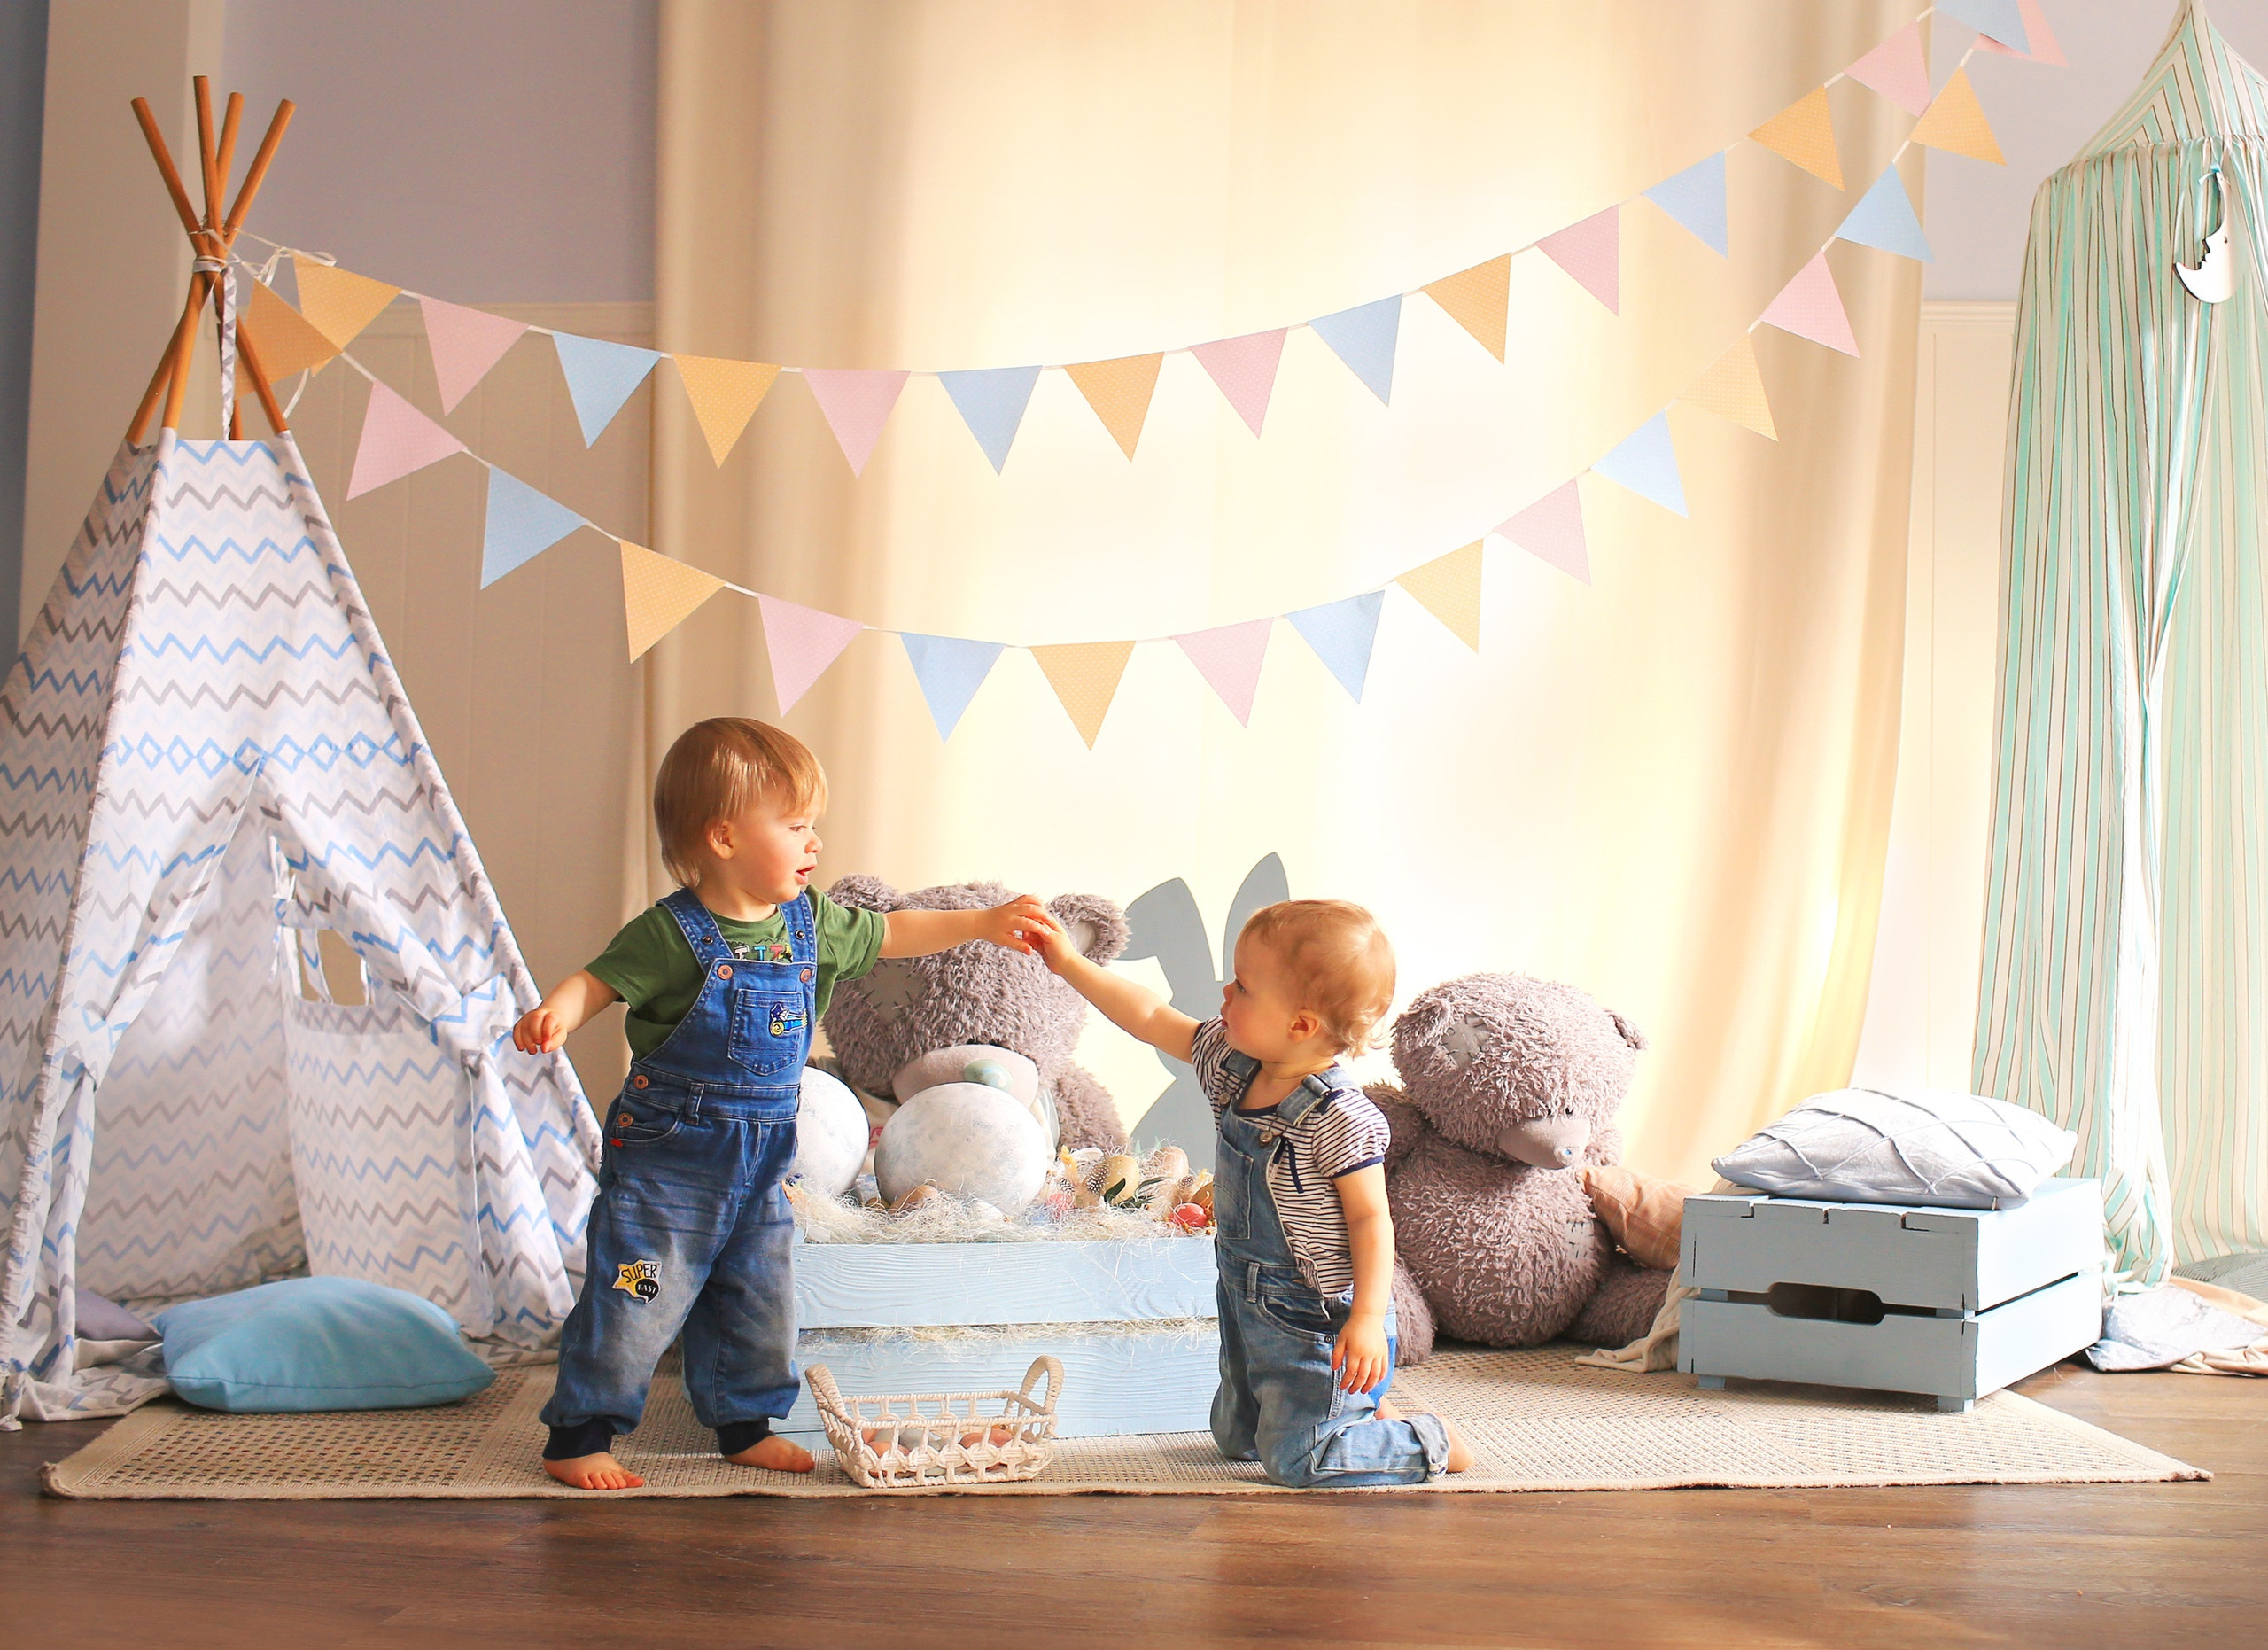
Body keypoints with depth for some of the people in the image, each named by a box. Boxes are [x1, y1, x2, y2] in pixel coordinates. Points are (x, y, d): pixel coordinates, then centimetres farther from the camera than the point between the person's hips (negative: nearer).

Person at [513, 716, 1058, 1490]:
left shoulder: (810, 920, 4)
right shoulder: (673, 932, -17)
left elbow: (888, 933, 17)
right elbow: (598, 981, -18)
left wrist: (984, 924, 16)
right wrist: (553, 1014, -39)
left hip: (759, 1164, 7)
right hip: (666, 1153, -6)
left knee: (760, 1302, 14)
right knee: (636, 1300, -5)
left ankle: (745, 1424, 31)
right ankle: (579, 1435, 7)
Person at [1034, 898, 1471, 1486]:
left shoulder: (1340, 1119, -27)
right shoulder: (1233, 1065, -5)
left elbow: (1371, 1219, -22)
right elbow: (1152, 1019, 5)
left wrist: (1368, 1318, -29)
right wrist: (1071, 964, 4)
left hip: (1319, 1321, -9)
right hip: (1248, 1307, 9)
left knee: (1293, 1458, -6)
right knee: (1235, 1434, 22)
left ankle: (1431, 1443, 12)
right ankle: (1365, 1414, 35)